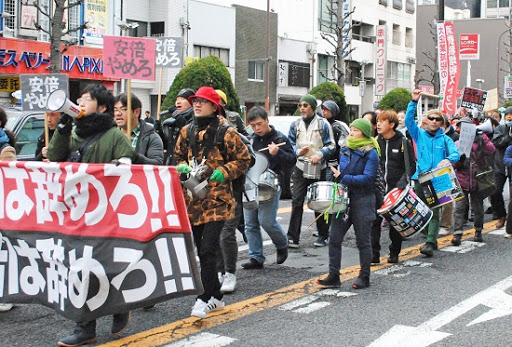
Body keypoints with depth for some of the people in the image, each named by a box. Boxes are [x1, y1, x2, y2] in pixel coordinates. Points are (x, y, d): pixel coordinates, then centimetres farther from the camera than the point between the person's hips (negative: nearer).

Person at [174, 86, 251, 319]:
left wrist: (221, 173, -12)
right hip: (192, 198, 6)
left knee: (208, 249, -11)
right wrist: (183, 167, 3)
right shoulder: (187, 131, 11)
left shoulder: (225, 132, -5)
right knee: (201, 249, 10)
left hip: (217, 199, -6)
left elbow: (244, 160, -2)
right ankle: (215, 297, 22)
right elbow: (179, 156, 24)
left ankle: (204, 299, -3)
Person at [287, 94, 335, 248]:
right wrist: (298, 151, -10)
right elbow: (290, 144, 10)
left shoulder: (323, 124, -1)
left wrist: (319, 155, -18)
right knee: (297, 202, -5)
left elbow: (331, 146, -1)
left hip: (318, 168, -2)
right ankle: (293, 237, -4)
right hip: (300, 168, 2)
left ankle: (323, 235, 21)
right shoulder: (295, 125, 7)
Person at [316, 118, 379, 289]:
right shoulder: (345, 150, 10)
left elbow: (368, 178, -19)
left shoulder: (370, 153, -9)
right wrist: (336, 177, 3)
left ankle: (364, 277, 19)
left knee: (363, 241, 6)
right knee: (334, 238, 0)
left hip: (362, 202, -6)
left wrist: (343, 178, -22)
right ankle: (333, 276, 7)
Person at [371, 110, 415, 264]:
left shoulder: (403, 143, -3)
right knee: (374, 220, -6)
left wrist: (404, 180, -15)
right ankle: (374, 254, -2)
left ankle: (394, 253, 20)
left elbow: (412, 165, -1)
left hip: (397, 188, -2)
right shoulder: (376, 141, 7)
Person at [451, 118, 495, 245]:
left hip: (477, 181, 0)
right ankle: (457, 234, -11)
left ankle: (478, 232, 27)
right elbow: (453, 163, 4)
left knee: (478, 208, 11)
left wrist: (482, 138, -22)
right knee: (459, 207, -9)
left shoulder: (479, 142, 4)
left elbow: (490, 151, -13)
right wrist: (459, 159, -17)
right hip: (462, 181, 0)